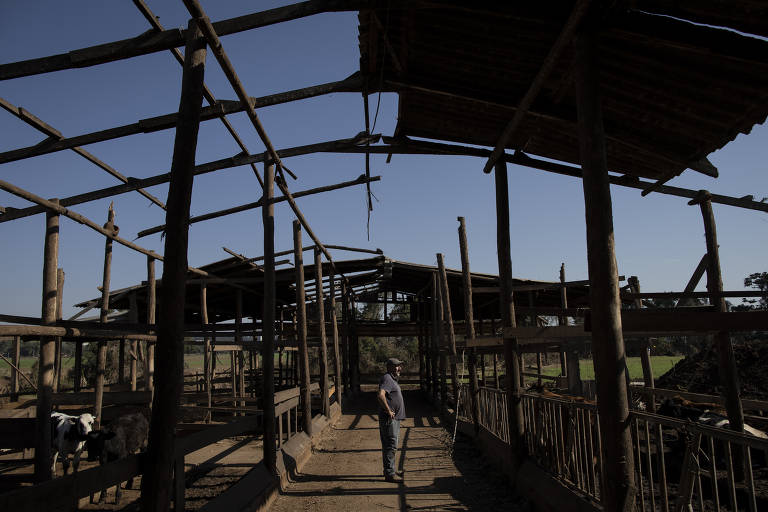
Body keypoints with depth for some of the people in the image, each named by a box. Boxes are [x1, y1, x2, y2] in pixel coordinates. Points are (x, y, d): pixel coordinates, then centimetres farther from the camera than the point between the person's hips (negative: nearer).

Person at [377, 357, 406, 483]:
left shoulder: (392, 379, 16)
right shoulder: (386, 378, -17)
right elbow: (380, 395, -31)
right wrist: (388, 411, -25)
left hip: (395, 418, 11)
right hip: (389, 419, -11)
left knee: (391, 445, 18)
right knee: (391, 445, -8)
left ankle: (390, 469, 28)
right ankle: (389, 474, -4)